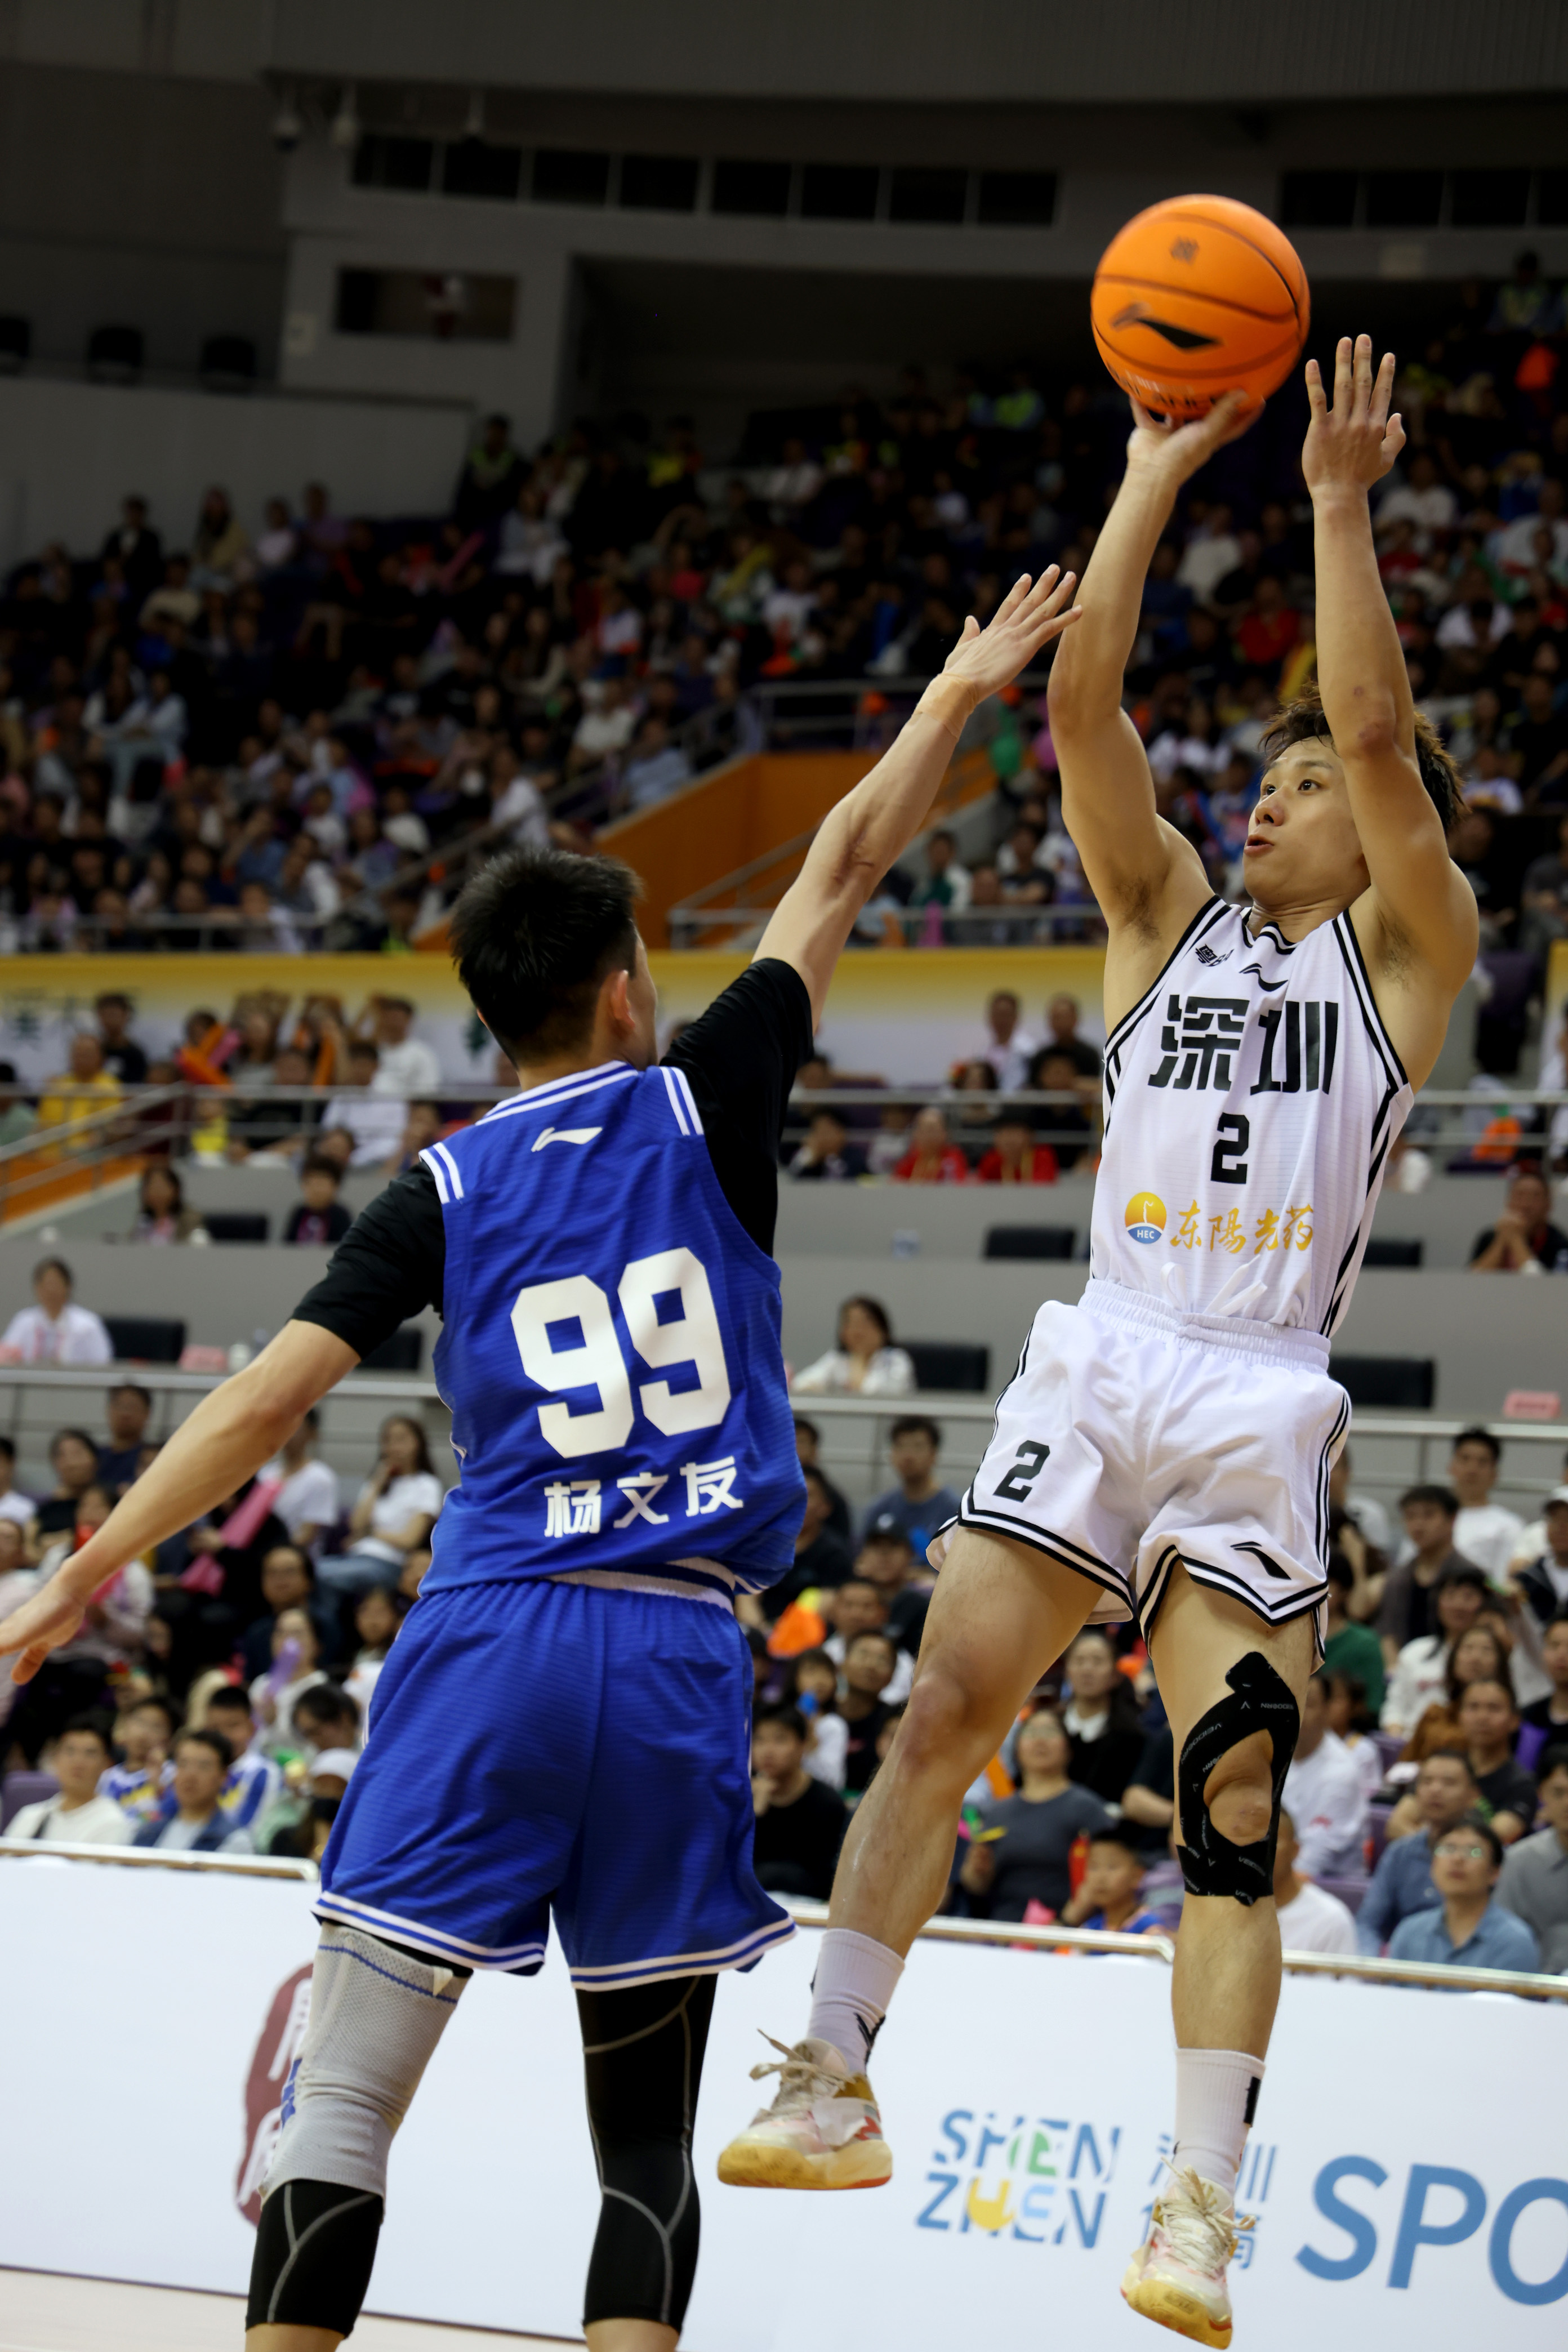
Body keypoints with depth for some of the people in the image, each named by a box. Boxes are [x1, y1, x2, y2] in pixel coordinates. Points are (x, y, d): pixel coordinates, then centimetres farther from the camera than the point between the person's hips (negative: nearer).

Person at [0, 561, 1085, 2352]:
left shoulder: (445, 1192, 5)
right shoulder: (702, 1108, 6)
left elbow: (258, 1406, 0)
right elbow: (838, 876, 17)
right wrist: (956, 696, 30)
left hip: (487, 1651, -1)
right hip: (676, 1659, 1)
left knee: (343, 2096, 0)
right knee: (645, 2144, 8)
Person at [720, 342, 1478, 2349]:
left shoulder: (1406, 951, 7)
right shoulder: (1167, 916, 16)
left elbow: (1381, 733, -8)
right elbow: (1082, 701, 4)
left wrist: (1341, 501, -9)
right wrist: (1155, 476, 1)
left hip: (1258, 1407, -3)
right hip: (1095, 1369, 3)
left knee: (1234, 1801, -7)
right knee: (940, 1711, -4)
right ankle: (831, 2083, 4)